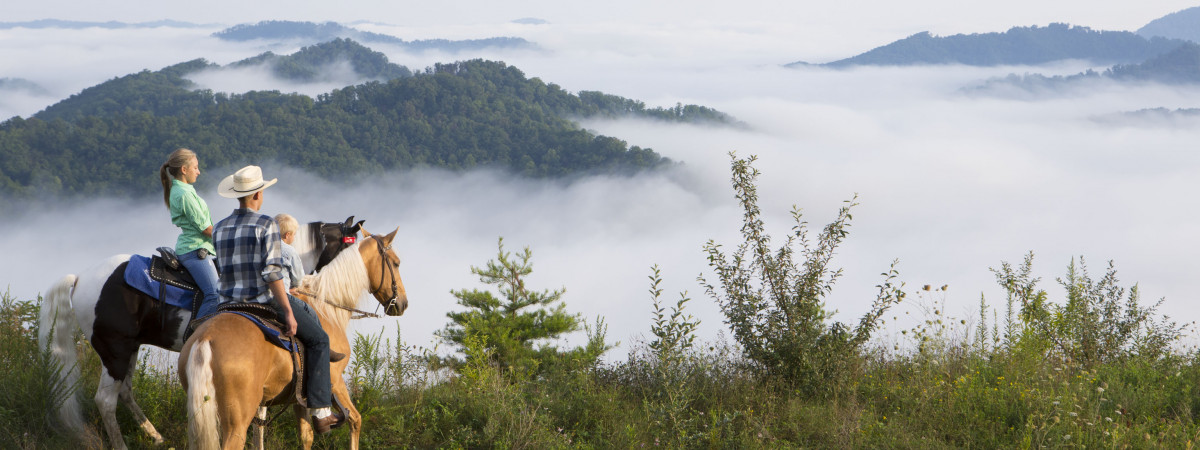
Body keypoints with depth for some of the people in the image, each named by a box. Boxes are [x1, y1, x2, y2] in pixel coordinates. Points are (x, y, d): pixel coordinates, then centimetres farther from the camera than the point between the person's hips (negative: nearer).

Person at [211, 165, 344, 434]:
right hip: (265, 299, -7)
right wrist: (288, 312, -18)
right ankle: (320, 413, 2)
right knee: (318, 339, 9)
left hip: (230, 302, 7)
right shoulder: (266, 225, -12)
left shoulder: (219, 229, 7)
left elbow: (224, 270, 15)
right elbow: (272, 272, -20)